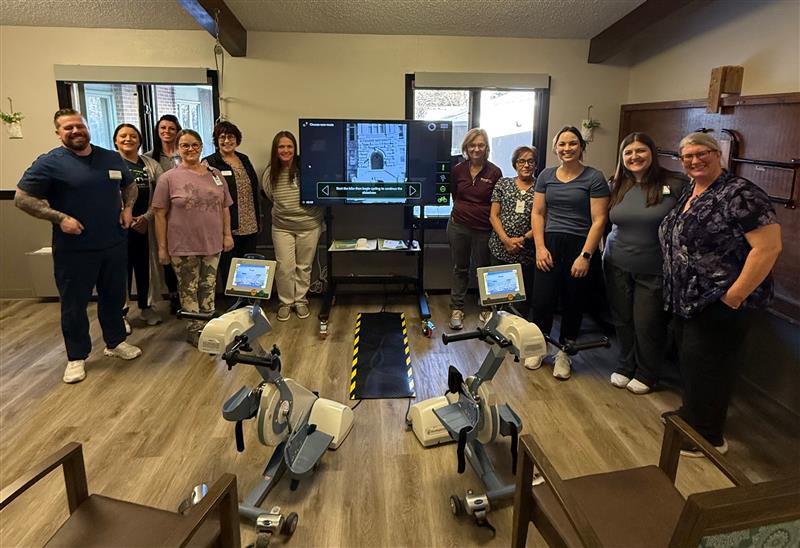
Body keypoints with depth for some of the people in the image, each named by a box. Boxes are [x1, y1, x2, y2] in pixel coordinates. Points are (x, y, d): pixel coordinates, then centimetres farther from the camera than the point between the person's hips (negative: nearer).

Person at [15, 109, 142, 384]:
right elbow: (22, 198, -8)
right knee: (74, 304, 6)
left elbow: (130, 186, 22)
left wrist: (127, 208, 3)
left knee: (113, 297, 16)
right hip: (74, 250, -4)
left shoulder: (111, 158, 6)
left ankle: (115, 342, 34)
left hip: (114, 245, 4)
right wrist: (60, 218, -18)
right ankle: (77, 357, 21)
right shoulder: (50, 162, -8)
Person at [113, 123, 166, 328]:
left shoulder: (151, 165, 11)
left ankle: (146, 307, 26)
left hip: (146, 225, 3)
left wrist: (146, 217, -9)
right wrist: (130, 220, -13)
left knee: (145, 266, 10)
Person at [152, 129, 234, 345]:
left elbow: (224, 208, 13)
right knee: (189, 289, 6)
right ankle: (194, 330, 17)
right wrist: (162, 247, -6)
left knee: (209, 287, 12)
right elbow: (160, 215, -4)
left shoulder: (215, 174, 8)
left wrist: (227, 234, 6)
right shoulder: (169, 178, -4)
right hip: (183, 247, -3)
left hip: (212, 244, 3)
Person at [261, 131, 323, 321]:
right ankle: (285, 302, 22)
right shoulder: (270, 173, -2)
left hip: (309, 225, -2)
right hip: (282, 227, 2)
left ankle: (300, 301, 29)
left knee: (304, 266, 11)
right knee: (284, 267, 2)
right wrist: (282, 209, 10)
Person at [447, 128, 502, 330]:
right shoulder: (457, 170, 2)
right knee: (460, 268, 10)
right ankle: (456, 309, 19)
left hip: (483, 229, -2)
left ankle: (485, 308, 25)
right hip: (458, 226, 2)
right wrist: (463, 210, 10)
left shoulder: (494, 172, -6)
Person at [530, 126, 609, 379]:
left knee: (573, 303, 8)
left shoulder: (594, 178, -3)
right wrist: (540, 247, -3)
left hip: (579, 246, -2)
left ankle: (564, 354, 23)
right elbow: (538, 213, 8)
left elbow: (599, 220, -7)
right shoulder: (546, 176, 8)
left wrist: (585, 255, -13)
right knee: (542, 300, -2)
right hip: (550, 245, 2)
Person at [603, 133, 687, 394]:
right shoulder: (617, 186, 4)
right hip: (617, 267, 4)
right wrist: (608, 251, 8)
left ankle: (646, 374, 28)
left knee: (647, 325, 6)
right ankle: (625, 367, 34)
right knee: (622, 320, 14)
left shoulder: (675, 184, -10)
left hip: (654, 271, -4)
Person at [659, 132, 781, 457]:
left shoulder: (740, 195, -16)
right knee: (689, 361, 20)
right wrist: (674, 291, 13)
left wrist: (734, 296, -22)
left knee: (707, 367, 2)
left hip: (719, 304, -8)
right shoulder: (688, 194, 10)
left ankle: (708, 437, 20)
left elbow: (768, 248, -22)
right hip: (688, 300, 8)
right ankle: (692, 415, 39)